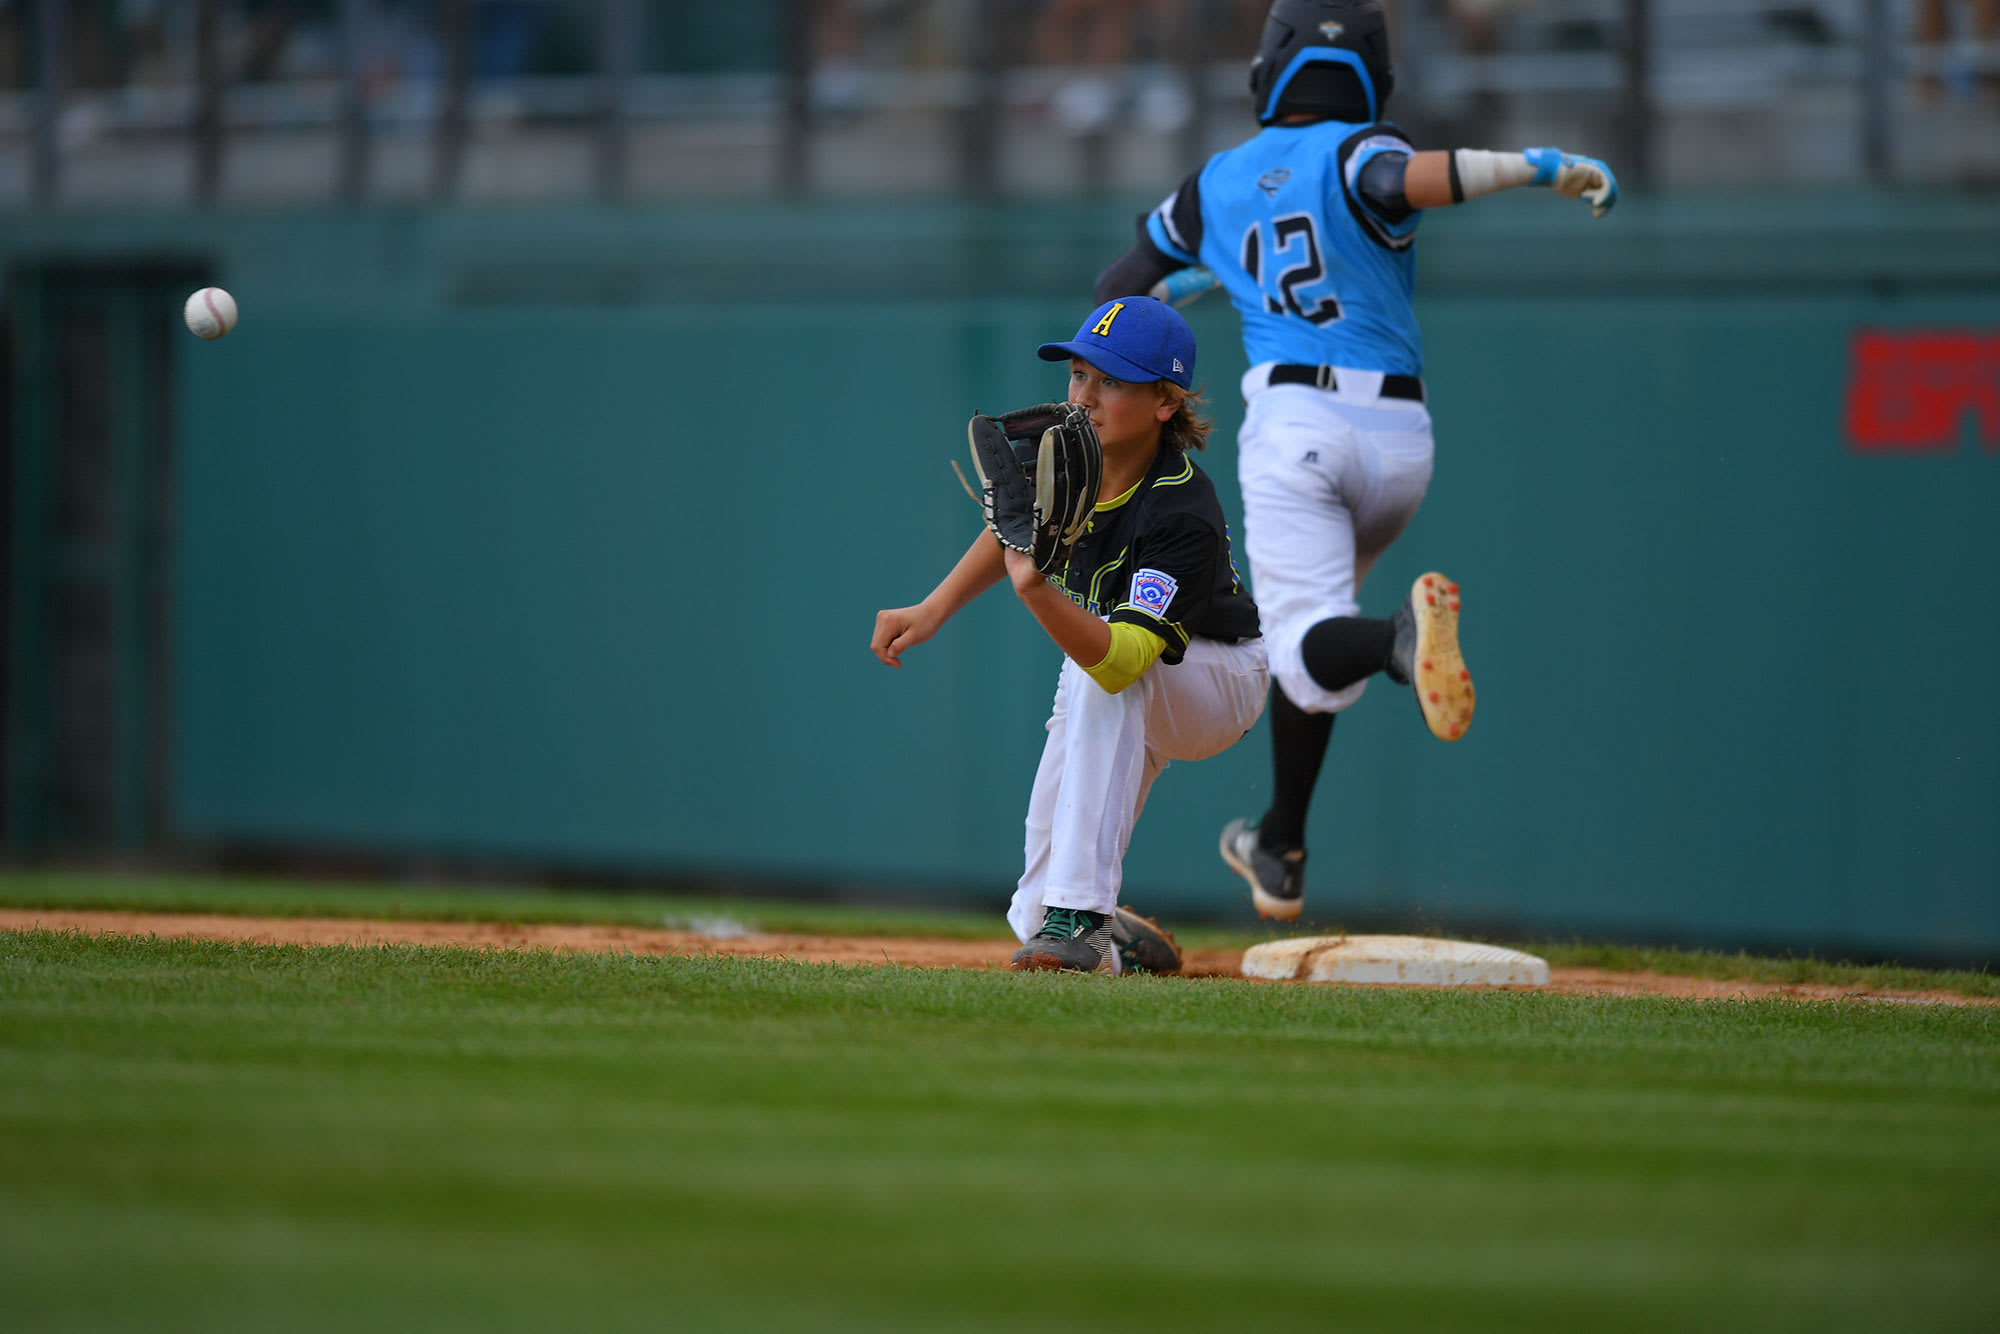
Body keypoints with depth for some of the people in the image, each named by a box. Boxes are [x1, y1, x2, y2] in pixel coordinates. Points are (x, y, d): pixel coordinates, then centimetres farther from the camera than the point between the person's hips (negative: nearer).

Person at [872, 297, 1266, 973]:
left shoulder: (1181, 516, -38)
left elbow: (1117, 661, -49)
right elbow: (1013, 531, 1)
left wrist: (1038, 591, -64)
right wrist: (933, 609, -12)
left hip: (1217, 683, -6)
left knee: (1101, 678, -42)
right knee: (1035, 918, 3)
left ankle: (1080, 915, -41)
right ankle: (1123, 940, 38)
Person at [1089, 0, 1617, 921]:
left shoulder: (1216, 185, 13)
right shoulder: (1355, 154, 1)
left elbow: (1115, 293, 24)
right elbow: (1410, 182, -25)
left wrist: (1185, 282, 45)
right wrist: (1541, 167, -22)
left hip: (1293, 424, -1)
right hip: (1398, 438, 1)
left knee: (1310, 651, -14)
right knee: (1313, 631, 22)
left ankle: (1401, 636, -49)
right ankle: (1280, 852, 26)